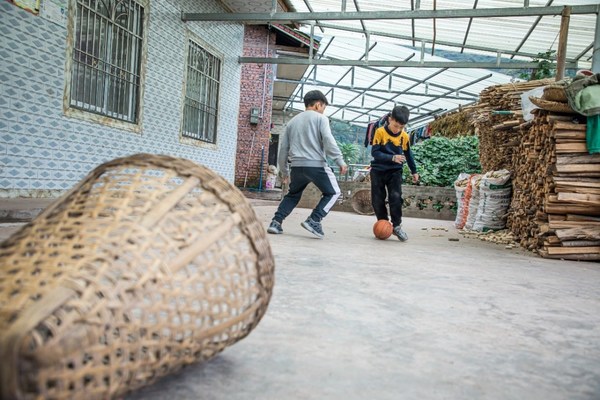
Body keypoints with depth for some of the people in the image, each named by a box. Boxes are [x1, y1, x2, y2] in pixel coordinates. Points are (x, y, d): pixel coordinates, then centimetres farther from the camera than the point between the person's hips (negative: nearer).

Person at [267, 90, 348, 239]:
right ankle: (314, 221, -3)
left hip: (297, 166, 6)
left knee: (293, 195, 24)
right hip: (316, 165, -5)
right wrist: (340, 161, -10)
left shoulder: (292, 121, 21)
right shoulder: (320, 118, 4)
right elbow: (328, 141, -12)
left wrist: (284, 171, 27)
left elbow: (283, 148, 20)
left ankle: (276, 222, 11)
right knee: (333, 193, 11)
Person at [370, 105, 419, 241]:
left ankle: (397, 226, -2)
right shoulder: (380, 132, -12)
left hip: (395, 171, 1)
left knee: (396, 197, -15)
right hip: (378, 171, -1)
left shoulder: (405, 136, -2)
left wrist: (414, 171, 20)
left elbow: (408, 155, 13)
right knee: (377, 200, -2)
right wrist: (392, 158, -29)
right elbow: (374, 152, -18)